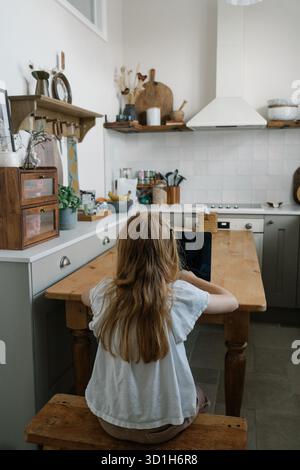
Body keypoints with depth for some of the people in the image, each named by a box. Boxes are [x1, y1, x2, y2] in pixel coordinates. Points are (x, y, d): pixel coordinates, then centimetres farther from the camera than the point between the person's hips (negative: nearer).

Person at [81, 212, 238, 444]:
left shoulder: (105, 292, -14)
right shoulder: (179, 295, -23)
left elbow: (85, 297, 13)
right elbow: (232, 301, -2)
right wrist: (191, 279, 10)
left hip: (110, 419, 3)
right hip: (162, 425, -2)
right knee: (198, 397, 31)